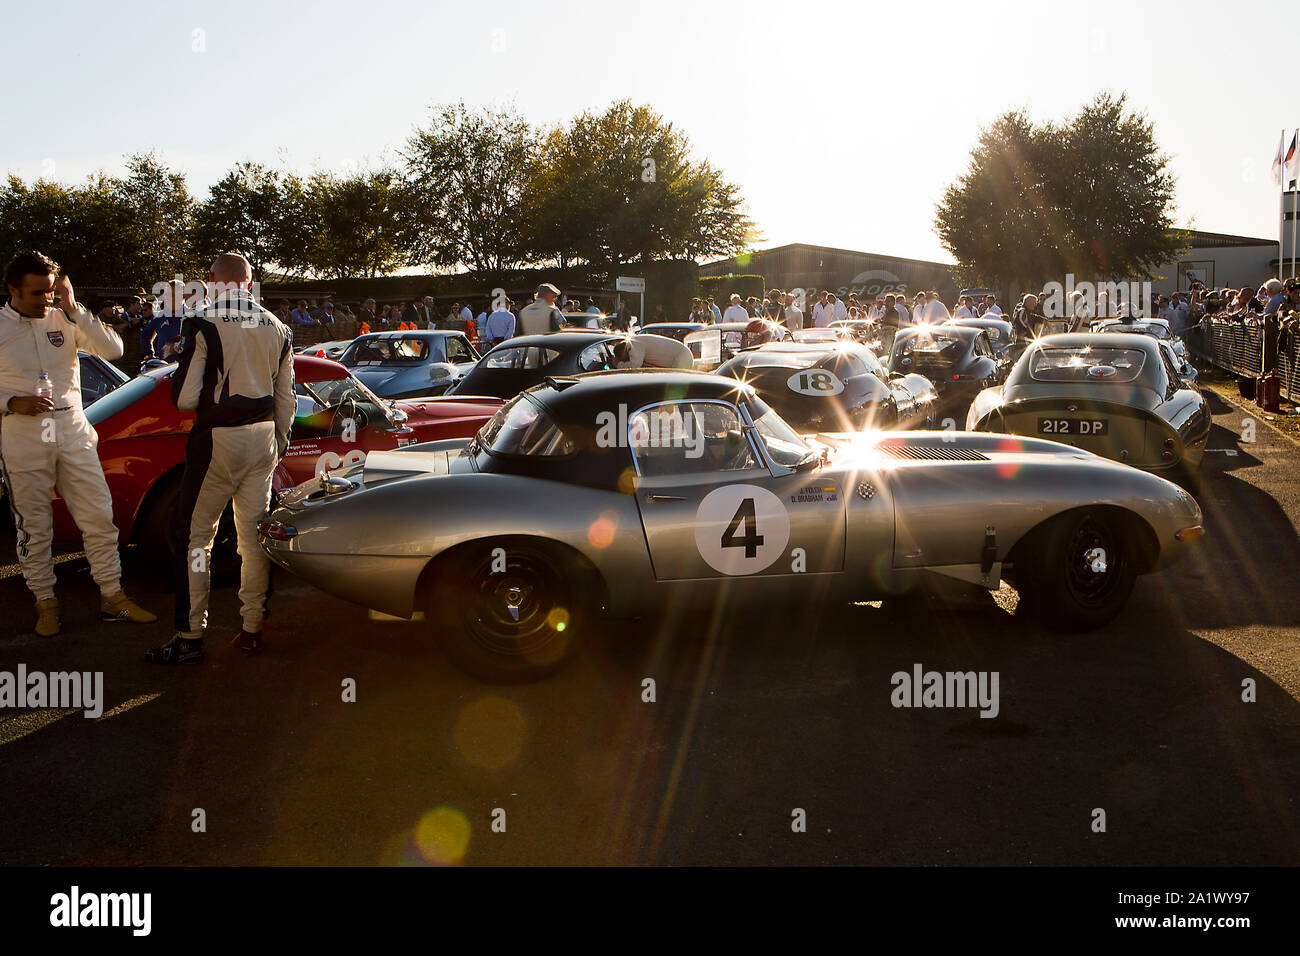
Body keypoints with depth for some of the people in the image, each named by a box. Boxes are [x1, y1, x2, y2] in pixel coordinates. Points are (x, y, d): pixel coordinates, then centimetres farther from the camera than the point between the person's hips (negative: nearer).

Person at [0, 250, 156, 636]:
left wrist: (74, 308, -13)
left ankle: (112, 597, 14)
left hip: (73, 434, 2)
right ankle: (45, 602, 21)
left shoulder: (63, 319, 3)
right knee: (34, 528, 7)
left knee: (99, 518, 4)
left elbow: (113, 349, -8)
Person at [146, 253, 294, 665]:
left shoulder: (203, 328, -12)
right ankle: (252, 628, 17)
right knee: (254, 535, 11)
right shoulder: (277, 329, 5)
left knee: (195, 535, 4)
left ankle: (190, 636, 6)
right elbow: (285, 399, 9)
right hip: (262, 435, 5)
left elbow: (185, 399, -13)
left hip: (217, 438, -5)